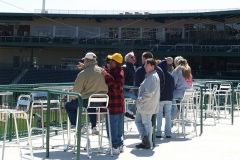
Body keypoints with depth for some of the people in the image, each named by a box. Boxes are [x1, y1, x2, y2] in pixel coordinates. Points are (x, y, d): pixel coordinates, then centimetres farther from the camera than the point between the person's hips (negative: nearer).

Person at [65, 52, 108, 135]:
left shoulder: (83, 73, -14)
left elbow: (76, 90, -7)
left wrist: (73, 98, 13)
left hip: (87, 101, -6)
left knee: (68, 105, 16)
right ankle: (93, 127, 34)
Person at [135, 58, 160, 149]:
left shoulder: (153, 77, -18)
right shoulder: (149, 76, 15)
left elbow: (149, 92, -26)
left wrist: (141, 99, -17)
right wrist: (140, 100, 16)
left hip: (147, 105, -10)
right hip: (143, 105, 10)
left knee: (146, 123, -3)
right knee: (138, 121, 14)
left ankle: (148, 144, 3)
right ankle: (145, 138, 14)